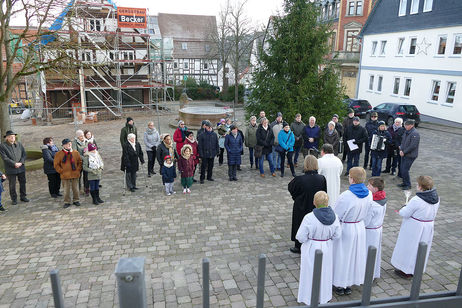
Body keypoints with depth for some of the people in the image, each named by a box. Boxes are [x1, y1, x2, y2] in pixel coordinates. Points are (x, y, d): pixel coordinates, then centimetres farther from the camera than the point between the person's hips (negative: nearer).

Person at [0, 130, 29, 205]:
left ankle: (23, 196, 23)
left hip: (21, 168, 4)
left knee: (23, 183, 10)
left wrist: (21, 163, -9)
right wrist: (14, 164, -16)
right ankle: (14, 199, 16)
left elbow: (24, 154, 6)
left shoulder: (19, 144, 7)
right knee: (12, 185, 5)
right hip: (10, 169, -4)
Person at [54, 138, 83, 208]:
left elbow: (80, 162, 10)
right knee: (66, 190, 5)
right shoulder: (59, 154, -4)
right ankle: (67, 202, 19)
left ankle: (76, 200, 25)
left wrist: (78, 170, 0)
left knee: (75, 188, 10)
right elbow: (56, 165, 0)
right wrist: (61, 171, -6)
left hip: (75, 174, 2)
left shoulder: (76, 152, 2)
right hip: (65, 175, -2)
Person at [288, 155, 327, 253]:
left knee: (300, 226, 17)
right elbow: (325, 193, -4)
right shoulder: (322, 179, -18)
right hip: (317, 209, 3)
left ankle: (299, 247, 31)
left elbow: (290, 188, -10)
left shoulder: (299, 180, -28)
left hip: (301, 208, -3)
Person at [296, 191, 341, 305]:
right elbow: (337, 235, -4)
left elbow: (301, 237, -20)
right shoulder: (334, 216, -14)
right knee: (324, 272, 23)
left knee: (310, 273, 15)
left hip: (311, 250, -4)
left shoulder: (309, 218, -27)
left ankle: (308, 297, 30)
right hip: (326, 249, 4)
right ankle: (323, 296, 41)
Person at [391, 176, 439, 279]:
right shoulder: (436, 198, -5)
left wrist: (404, 207, 0)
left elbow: (404, 213, -21)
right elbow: (431, 212, 9)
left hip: (414, 228, -7)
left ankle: (405, 271, 22)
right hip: (428, 227, 7)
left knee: (409, 247, 10)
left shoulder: (416, 200, -28)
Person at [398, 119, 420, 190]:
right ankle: (404, 183, 27)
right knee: (402, 169, 13)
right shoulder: (406, 132, 8)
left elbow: (413, 146, -22)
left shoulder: (415, 134, -18)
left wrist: (404, 152, -16)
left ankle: (408, 185, 7)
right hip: (404, 154, 8)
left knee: (405, 170, -7)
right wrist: (401, 150, -1)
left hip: (410, 155, -8)